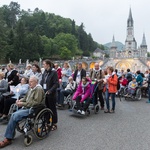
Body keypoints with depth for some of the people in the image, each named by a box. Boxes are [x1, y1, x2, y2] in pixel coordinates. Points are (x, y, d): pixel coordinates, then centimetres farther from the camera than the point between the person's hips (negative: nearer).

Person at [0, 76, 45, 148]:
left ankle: (8, 139, -6)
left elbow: (36, 102, -22)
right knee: (13, 115, -11)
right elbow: (25, 98, 23)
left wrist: (23, 104, -20)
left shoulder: (39, 89, -14)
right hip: (26, 107, 9)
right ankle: (8, 137, -6)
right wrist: (20, 100, 1)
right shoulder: (31, 88, 14)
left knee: (15, 116, -20)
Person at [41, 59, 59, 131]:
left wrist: (50, 90, -24)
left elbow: (56, 83, -15)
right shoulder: (44, 73, 11)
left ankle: (54, 124, 17)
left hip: (51, 94, -6)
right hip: (44, 93, 6)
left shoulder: (54, 72, -10)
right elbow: (42, 82, 14)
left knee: (52, 109, 5)